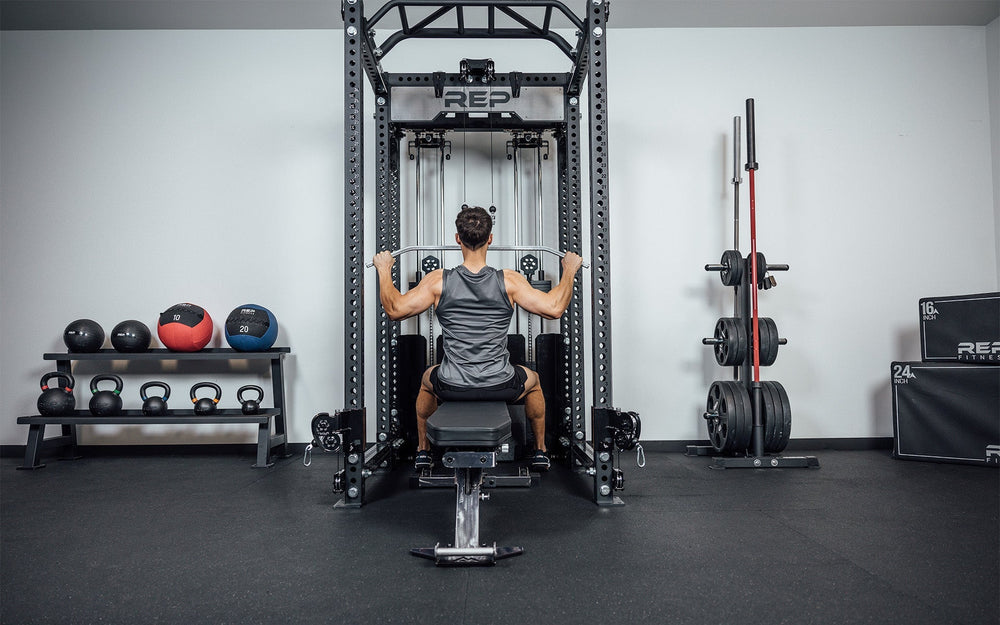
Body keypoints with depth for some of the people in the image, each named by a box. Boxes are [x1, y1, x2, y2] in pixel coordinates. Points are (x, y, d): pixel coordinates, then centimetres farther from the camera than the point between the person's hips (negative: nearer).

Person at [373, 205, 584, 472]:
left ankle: (423, 450, 43)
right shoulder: (510, 281, -11)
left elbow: (395, 309, -4)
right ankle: (540, 451, 40)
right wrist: (569, 270, 5)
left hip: (452, 388, 1)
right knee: (533, 380, 34)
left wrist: (384, 270, 11)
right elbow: (554, 308, -11)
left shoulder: (438, 281, -10)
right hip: (501, 387, -1)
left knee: (427, 379, 38)